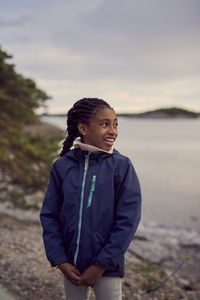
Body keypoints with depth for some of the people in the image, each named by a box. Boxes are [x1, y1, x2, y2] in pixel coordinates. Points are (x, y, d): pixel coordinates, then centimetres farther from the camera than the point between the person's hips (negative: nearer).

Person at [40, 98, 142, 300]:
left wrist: (100, 265, -13)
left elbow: (129, 220, -12)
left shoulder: (121, 166, -10)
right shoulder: (62, 166, -3)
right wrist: (61, 262, -7)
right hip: (71, 263, 3)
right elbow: (49, 215, 1)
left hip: (107, 266, -2)